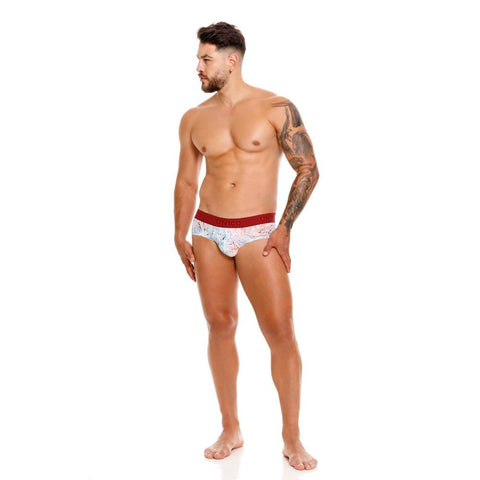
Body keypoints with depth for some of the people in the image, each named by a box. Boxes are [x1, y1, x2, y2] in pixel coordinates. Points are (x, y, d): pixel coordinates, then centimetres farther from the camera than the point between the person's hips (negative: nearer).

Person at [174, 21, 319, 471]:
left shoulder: (275, 108, -4)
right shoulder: (194, 119, 8)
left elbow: (308, 169, -3)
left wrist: (284, 227, -8)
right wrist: (180, 237, 10)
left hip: (257, 234, -3)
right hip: (207, 231, 4)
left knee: (280, 332, -8)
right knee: (220, 326, 6)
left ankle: (292, 438, 6)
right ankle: (231, 430, 19)